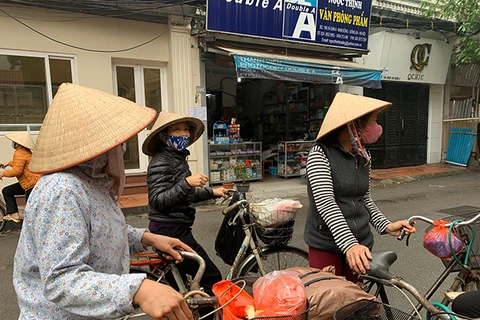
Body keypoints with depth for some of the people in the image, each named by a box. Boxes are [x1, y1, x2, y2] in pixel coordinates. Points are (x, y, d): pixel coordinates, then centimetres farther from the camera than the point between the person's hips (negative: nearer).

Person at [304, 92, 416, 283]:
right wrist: (349, 245, -32)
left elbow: (365, 199, 13)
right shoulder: (320, 154, -14)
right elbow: (325, 203, -23)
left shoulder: (363, 156, 6)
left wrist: (386, 226, -3)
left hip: (360, 244, 6)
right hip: (326, 246, -6)